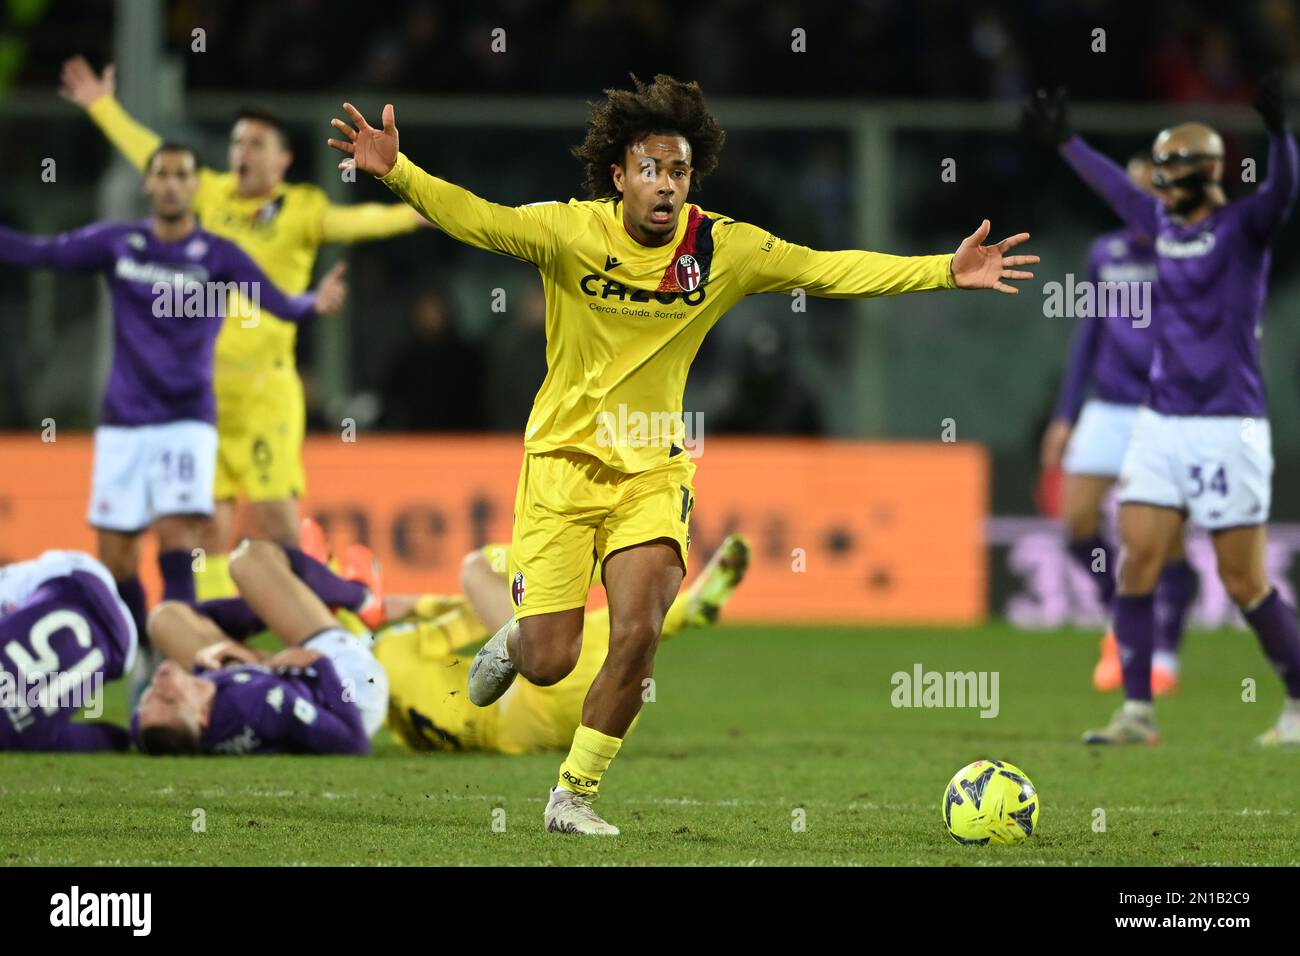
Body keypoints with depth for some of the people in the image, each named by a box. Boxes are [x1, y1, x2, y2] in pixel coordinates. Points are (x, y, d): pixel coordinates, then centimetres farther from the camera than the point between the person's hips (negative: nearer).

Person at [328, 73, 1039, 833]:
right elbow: (477, 219, -23)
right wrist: (397, 171, -41)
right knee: (549, 662, -4)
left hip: (654, 468, 2)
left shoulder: (725, 249, -5)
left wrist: (945, 272, -11)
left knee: (638, 635, -18)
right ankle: (513, 642, 37)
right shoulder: (572, 231, -13)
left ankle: (574, 795, 2)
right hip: (564, 460, -2)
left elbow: (829, 271, -3)